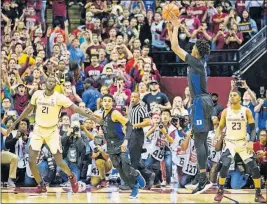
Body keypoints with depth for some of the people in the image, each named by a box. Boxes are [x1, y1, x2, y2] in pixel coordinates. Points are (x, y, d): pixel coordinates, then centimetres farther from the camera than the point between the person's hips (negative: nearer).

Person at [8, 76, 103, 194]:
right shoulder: (37, 94, -3)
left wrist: (91, 117, -30)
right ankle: (41, 185, 9)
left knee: (59, 162, -4)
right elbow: (28, 109, 12)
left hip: (52, 131, -2)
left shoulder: (59, 97, -13)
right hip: (38, 130, 3)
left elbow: (75, 108, -18)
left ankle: (71, 177, 27)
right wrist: (15, 122, 16)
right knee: (31, 160, -10)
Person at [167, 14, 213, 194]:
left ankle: (203, 180, -15)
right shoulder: (199, 61, 11)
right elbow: (176, 49, 22)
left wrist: (176, 27, -7)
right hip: (204, 101, 10)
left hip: (201, 103, -10)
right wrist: (170, 31, 19)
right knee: (203, 141, 11)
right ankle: (205, 178, 13)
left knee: (199, 142, -12)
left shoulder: (196, 62, -15)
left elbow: (175, 48, -16)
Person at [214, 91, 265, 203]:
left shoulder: (246, 111, -4)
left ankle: (258, 194, 4)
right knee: (225, 165, -21)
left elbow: (253, 128, -3)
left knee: (254, 167, -7)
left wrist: (251, 142, -17)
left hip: (243, 142, 1)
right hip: (230, 142, 0)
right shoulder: (225, 112, -1)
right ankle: (220, 191, -6)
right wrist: (217, 137, -12)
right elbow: (220, 127, 7)